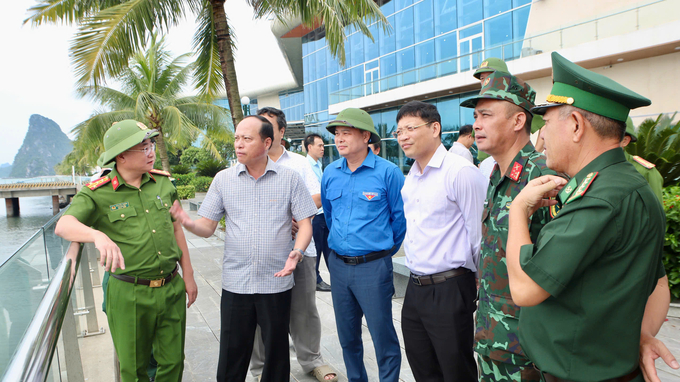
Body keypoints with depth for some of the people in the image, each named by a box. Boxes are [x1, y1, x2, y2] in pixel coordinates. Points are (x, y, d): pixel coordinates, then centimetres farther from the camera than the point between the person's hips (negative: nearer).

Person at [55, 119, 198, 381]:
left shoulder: (162, 182, 4)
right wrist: (98, 236, -45)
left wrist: (188, 275, 13)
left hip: (172, 289, 4)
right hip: (130, 295, -3)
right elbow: (64, 226, -23)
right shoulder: (98, 193, -8)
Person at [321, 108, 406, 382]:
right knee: (347, 334, 18)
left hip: (373, 266, -5)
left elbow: (400, 217, -2)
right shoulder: (330, 172, 5)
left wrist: (387, 249, 8)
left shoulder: (387, 172, -11)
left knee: (382, 334, 3)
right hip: (338, 264, 5)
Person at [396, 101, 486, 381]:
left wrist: (482, 288, -8)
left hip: (450, 291, -8)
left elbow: (478, 235, -14)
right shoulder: (410, 179, 10)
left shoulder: (461, 172, -16)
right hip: (414, 289, 8)